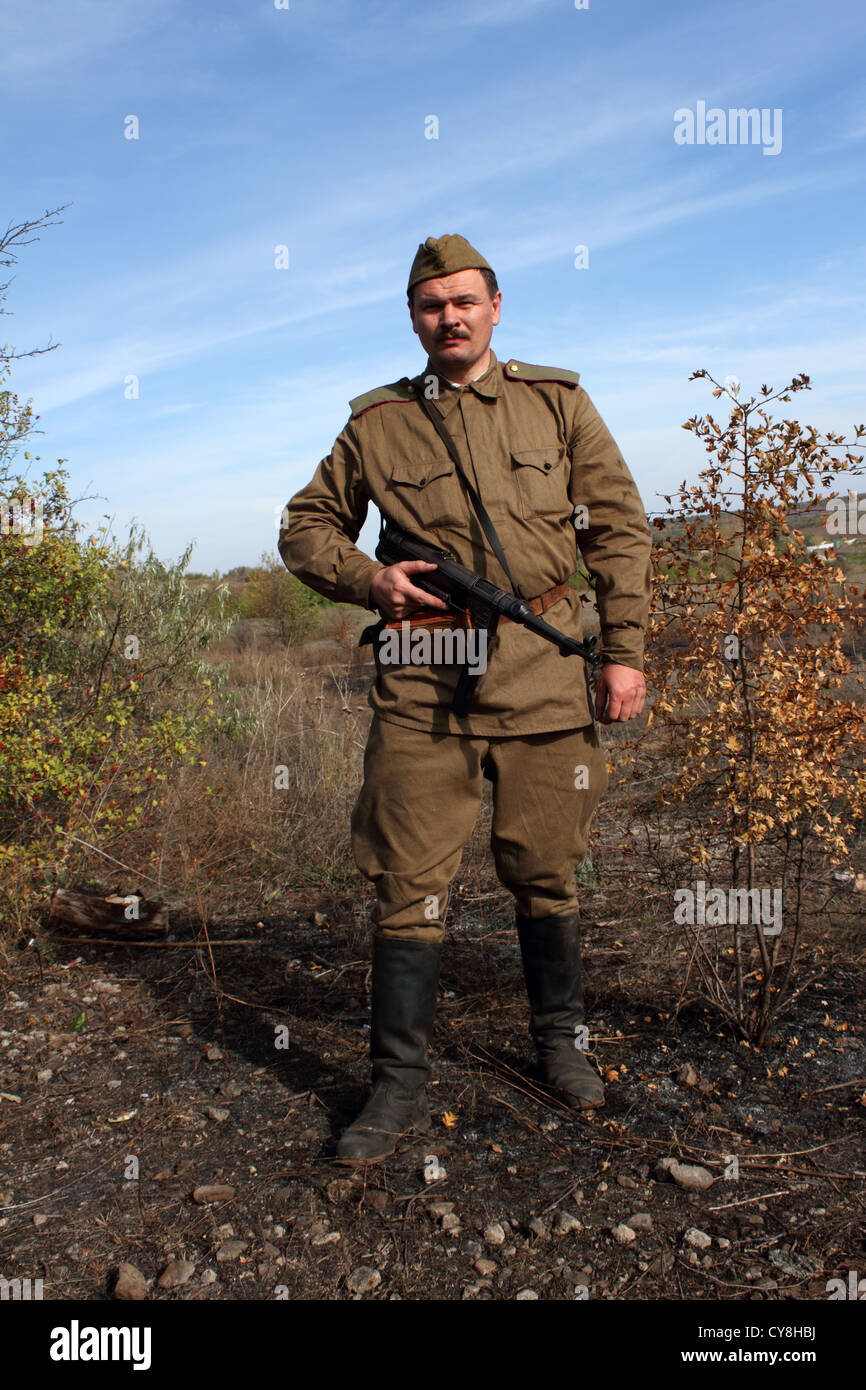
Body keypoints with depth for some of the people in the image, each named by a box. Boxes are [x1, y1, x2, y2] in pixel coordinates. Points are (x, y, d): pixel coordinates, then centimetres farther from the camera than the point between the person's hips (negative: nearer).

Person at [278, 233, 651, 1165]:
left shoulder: (557, 403, 10)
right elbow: (306, 527, 17)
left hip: (542, 673, 0)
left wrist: (625, 650, 1)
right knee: (408, 883, 0)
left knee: (544, 870, 10)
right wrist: (367, 578, -3)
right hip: (423, 679, 0)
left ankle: (560, 1042, 32)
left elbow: (619, 527, 8)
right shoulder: (376, 424, 10)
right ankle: (399, 1085, 14)